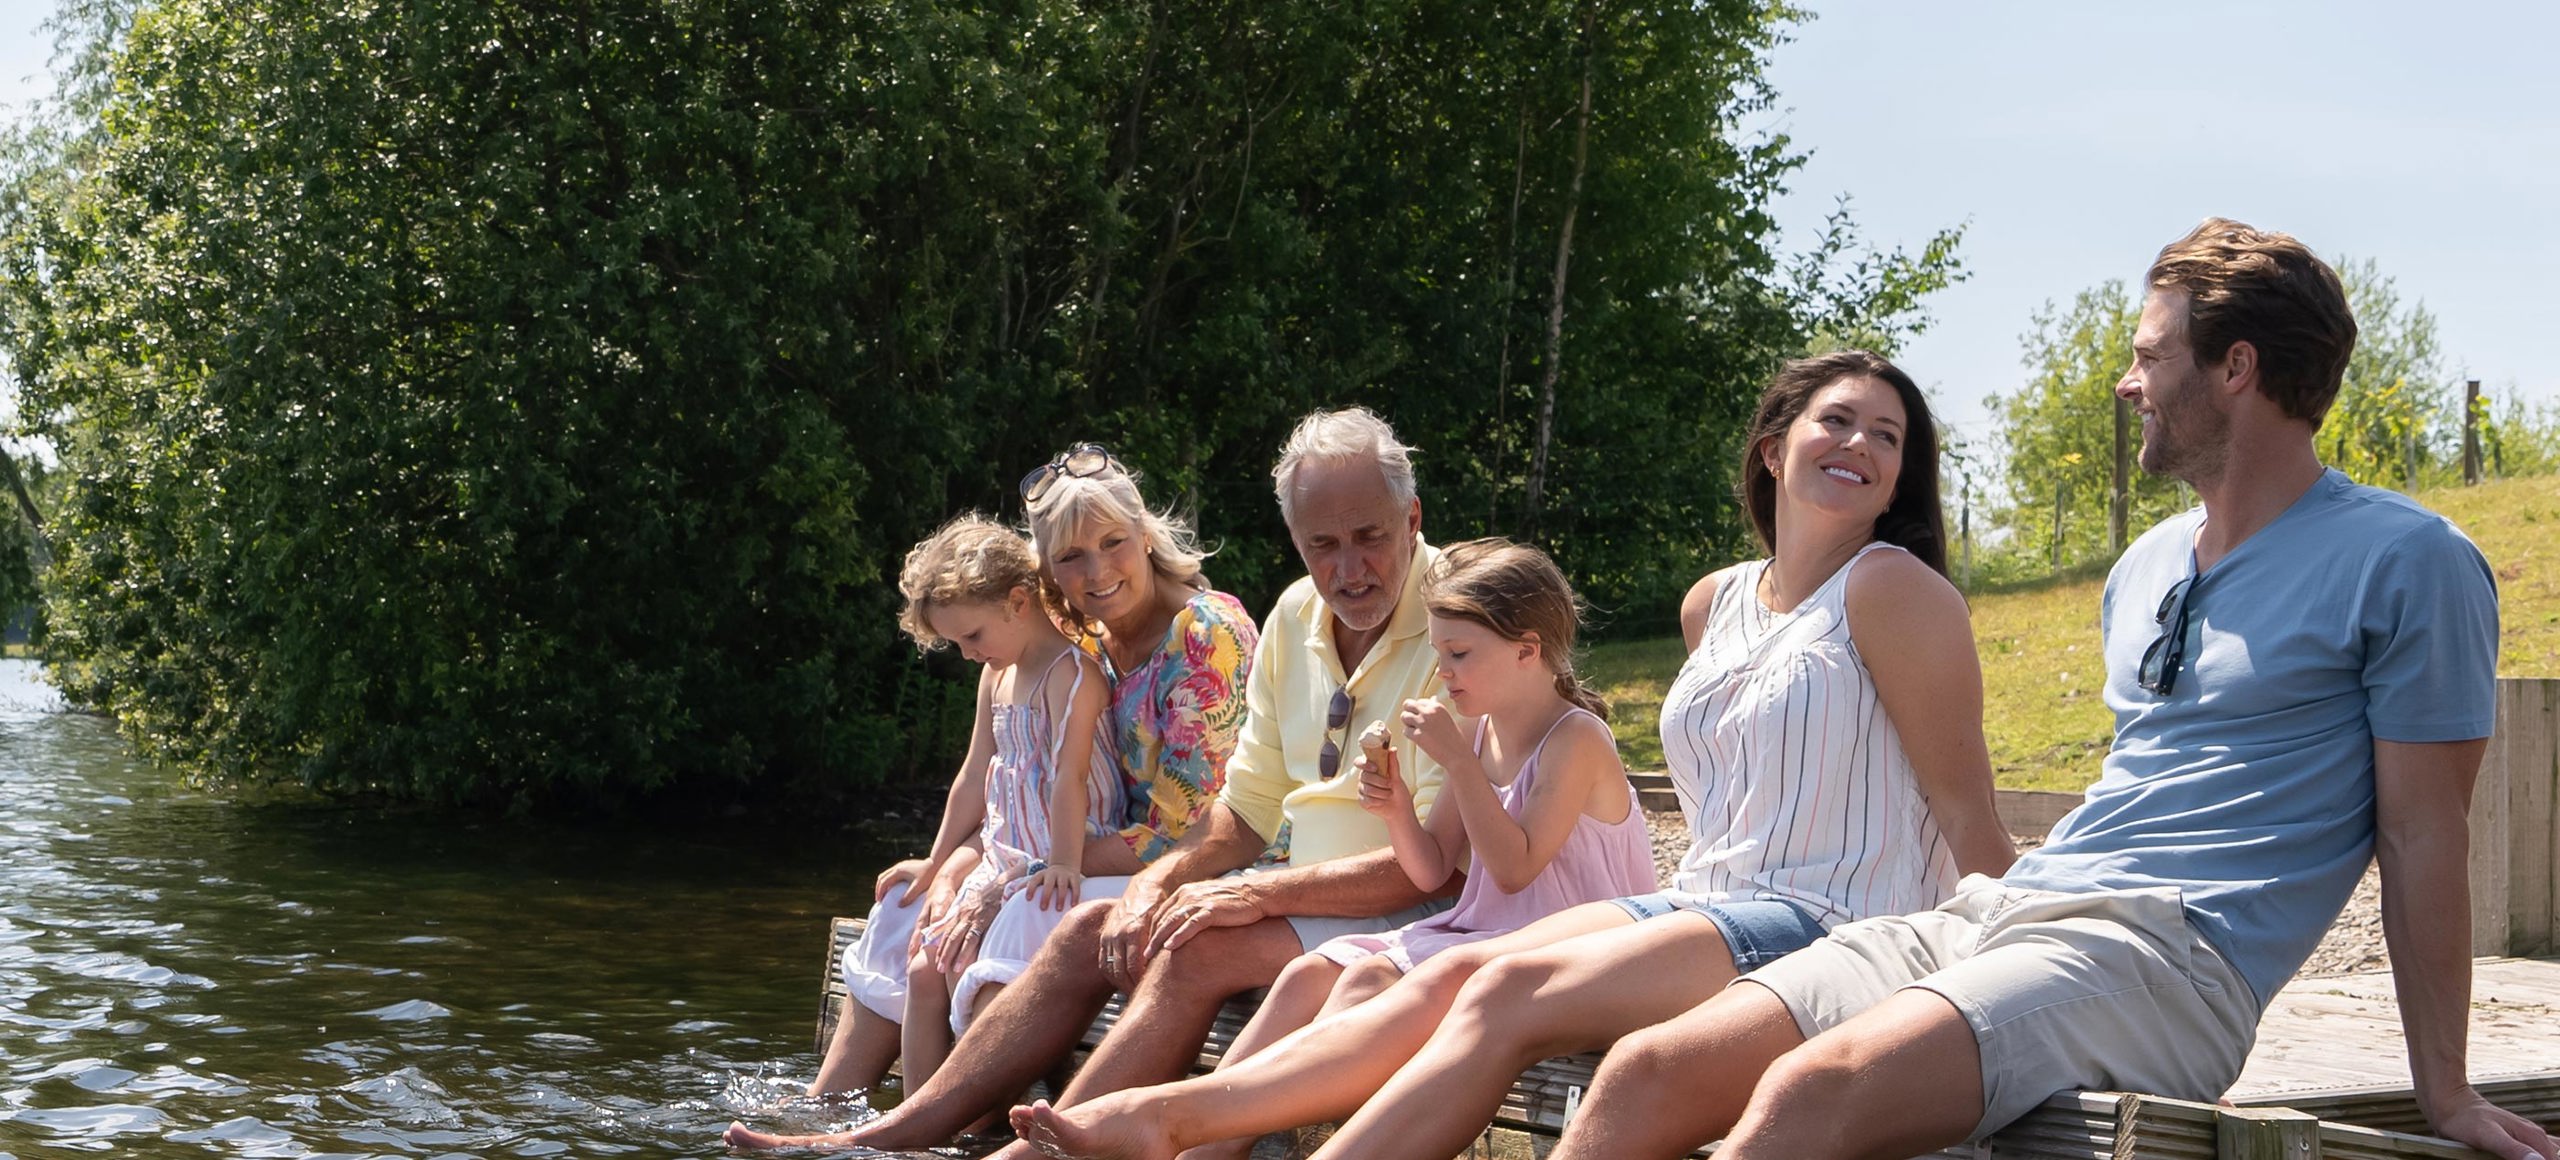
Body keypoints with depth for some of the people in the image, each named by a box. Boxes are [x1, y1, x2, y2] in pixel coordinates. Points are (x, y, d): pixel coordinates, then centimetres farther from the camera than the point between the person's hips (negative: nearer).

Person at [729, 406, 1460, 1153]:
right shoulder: (1297, 618, 10)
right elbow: (1246, 810, 15)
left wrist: (1265, 893, -24)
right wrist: (1158, 880, -5)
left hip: (1419, 918, -8)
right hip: (1307, 892, 8)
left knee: (1201, 950, -28)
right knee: (1090, 932, -3)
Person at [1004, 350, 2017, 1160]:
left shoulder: (1892, 589, -6)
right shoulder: (1712, 607, 16)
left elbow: (1965, 806, -8)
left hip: (1828, 929, -7)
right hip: (1701, 907, 7)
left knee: (1510, 994, -24)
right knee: (1458, 975, -14)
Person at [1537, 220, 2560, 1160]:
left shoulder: (2404, 563, 0)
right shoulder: (2145, 568, 24)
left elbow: (2424, 835, -2)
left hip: (2168, 952, -7)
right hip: (1987, 916, 8)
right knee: (1649, 1073, -13)